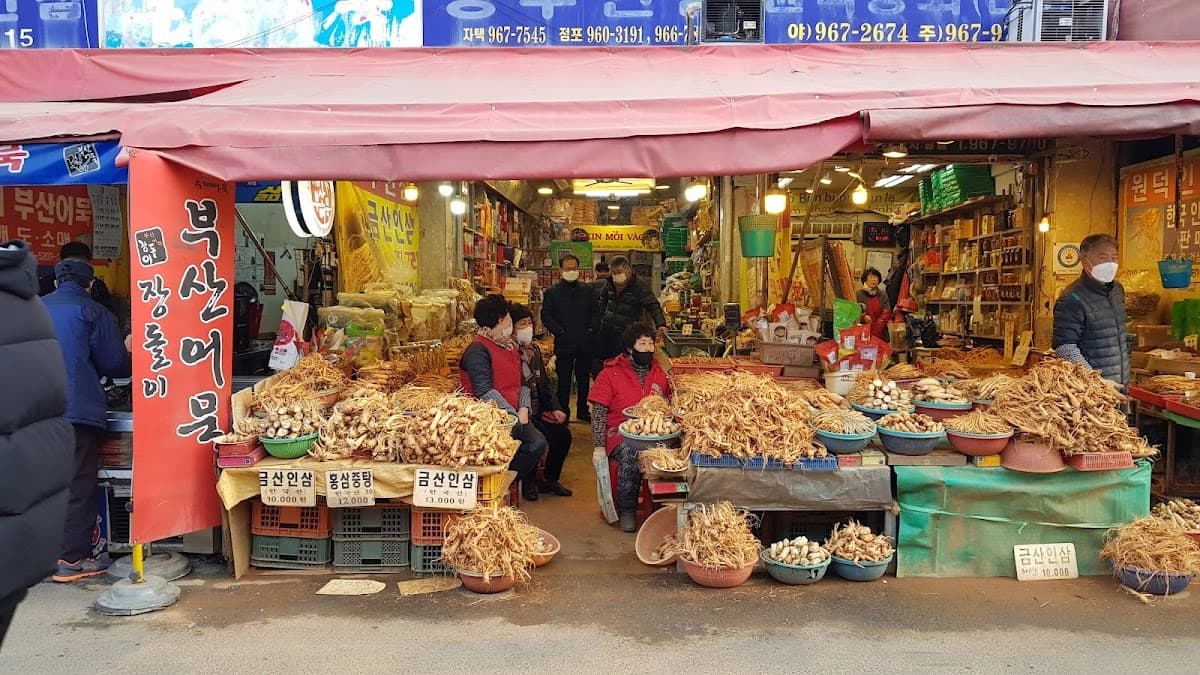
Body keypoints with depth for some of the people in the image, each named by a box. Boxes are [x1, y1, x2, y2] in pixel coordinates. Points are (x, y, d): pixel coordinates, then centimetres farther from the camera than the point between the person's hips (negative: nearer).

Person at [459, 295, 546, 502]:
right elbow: (484, 392, -16)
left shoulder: (511, 347, 20)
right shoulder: (478, 351, -8)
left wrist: (523, 409, 0)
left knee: (538, 442, -18)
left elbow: (522, 383, 20)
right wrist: (512, 415, -19)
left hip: (514, 415, 8)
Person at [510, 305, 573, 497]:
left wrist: (555, 408, 6)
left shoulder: (534, 349, 13)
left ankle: (551, 479, 14)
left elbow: (545, 382, 18)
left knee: (563, 434, -7)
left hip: (538, 411, 8)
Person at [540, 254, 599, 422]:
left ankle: (582, 410, 23)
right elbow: (546, 316, -2)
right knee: (564, 380, 2)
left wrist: (591, 330, -4)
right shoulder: (552, 292, 2)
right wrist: (560, 332, -11)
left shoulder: (588, 290, 10)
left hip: (585, 343, 3)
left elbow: (596, 313, 10)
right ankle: (562, 412, 10)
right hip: (564, 344, -3)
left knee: (584, 379, 11)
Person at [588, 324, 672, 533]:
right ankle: (627, 510, -18)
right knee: (629, 453, -36)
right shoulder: (610, 374, 3)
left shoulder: (660, 375, 15)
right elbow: (598, 412, -1)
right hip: (620, 433, -3)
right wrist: (599, 446, -12)